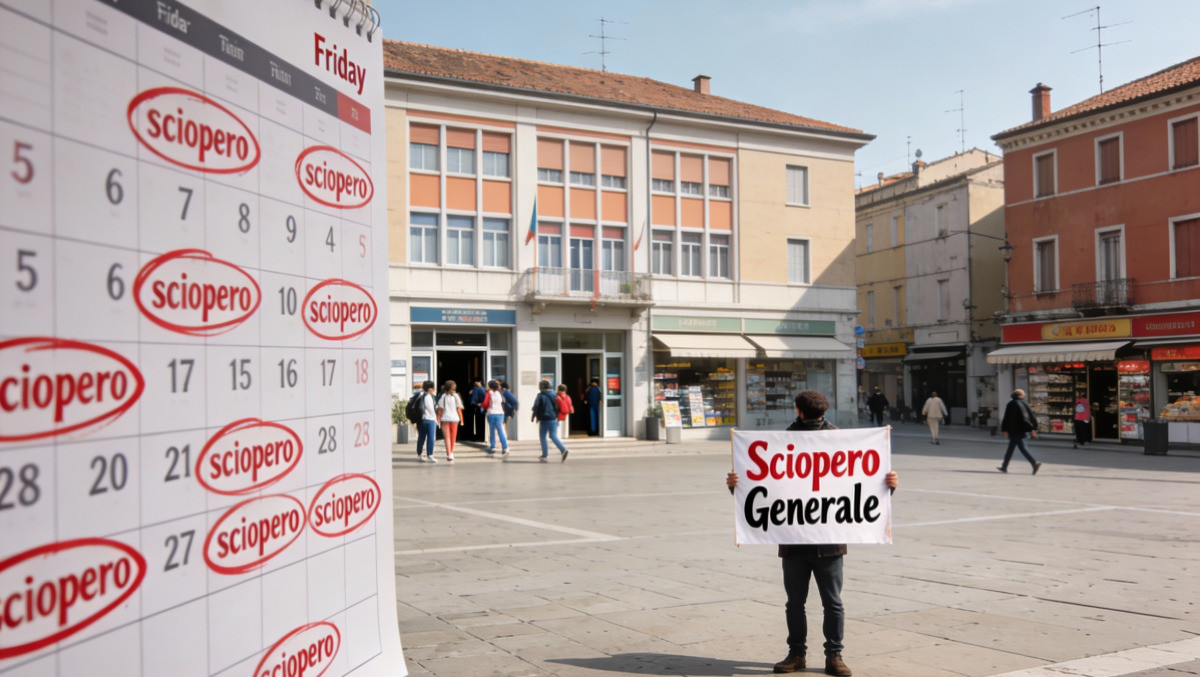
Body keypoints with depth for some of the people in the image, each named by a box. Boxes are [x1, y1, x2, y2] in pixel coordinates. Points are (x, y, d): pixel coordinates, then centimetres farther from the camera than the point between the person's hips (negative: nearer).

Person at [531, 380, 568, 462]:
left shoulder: (541, 395, -9)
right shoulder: (553, 394, 11)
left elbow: (536, 407, -8)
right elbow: (557, 407, 14)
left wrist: (537, 417, 5)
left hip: (545, 419, -6)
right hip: (554, 419, 6)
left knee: (542, 437, 6)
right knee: (553, 436, 7)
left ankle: (545, 455, 5)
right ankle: (563, 450, -14)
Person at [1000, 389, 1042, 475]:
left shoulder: (1011, 404, -5)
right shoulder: (1025, 404, 10)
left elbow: (1006, 417, -8)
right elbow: (1032, 416, 5)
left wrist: (1004, 429, -6)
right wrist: (1033, 429, 5)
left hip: (1014, 430, -6)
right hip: (1021, 429, 6)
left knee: (1022, 448, -10)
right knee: (1010, 448, 13)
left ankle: (1035, 464, -22)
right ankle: (1004, 467, 16)